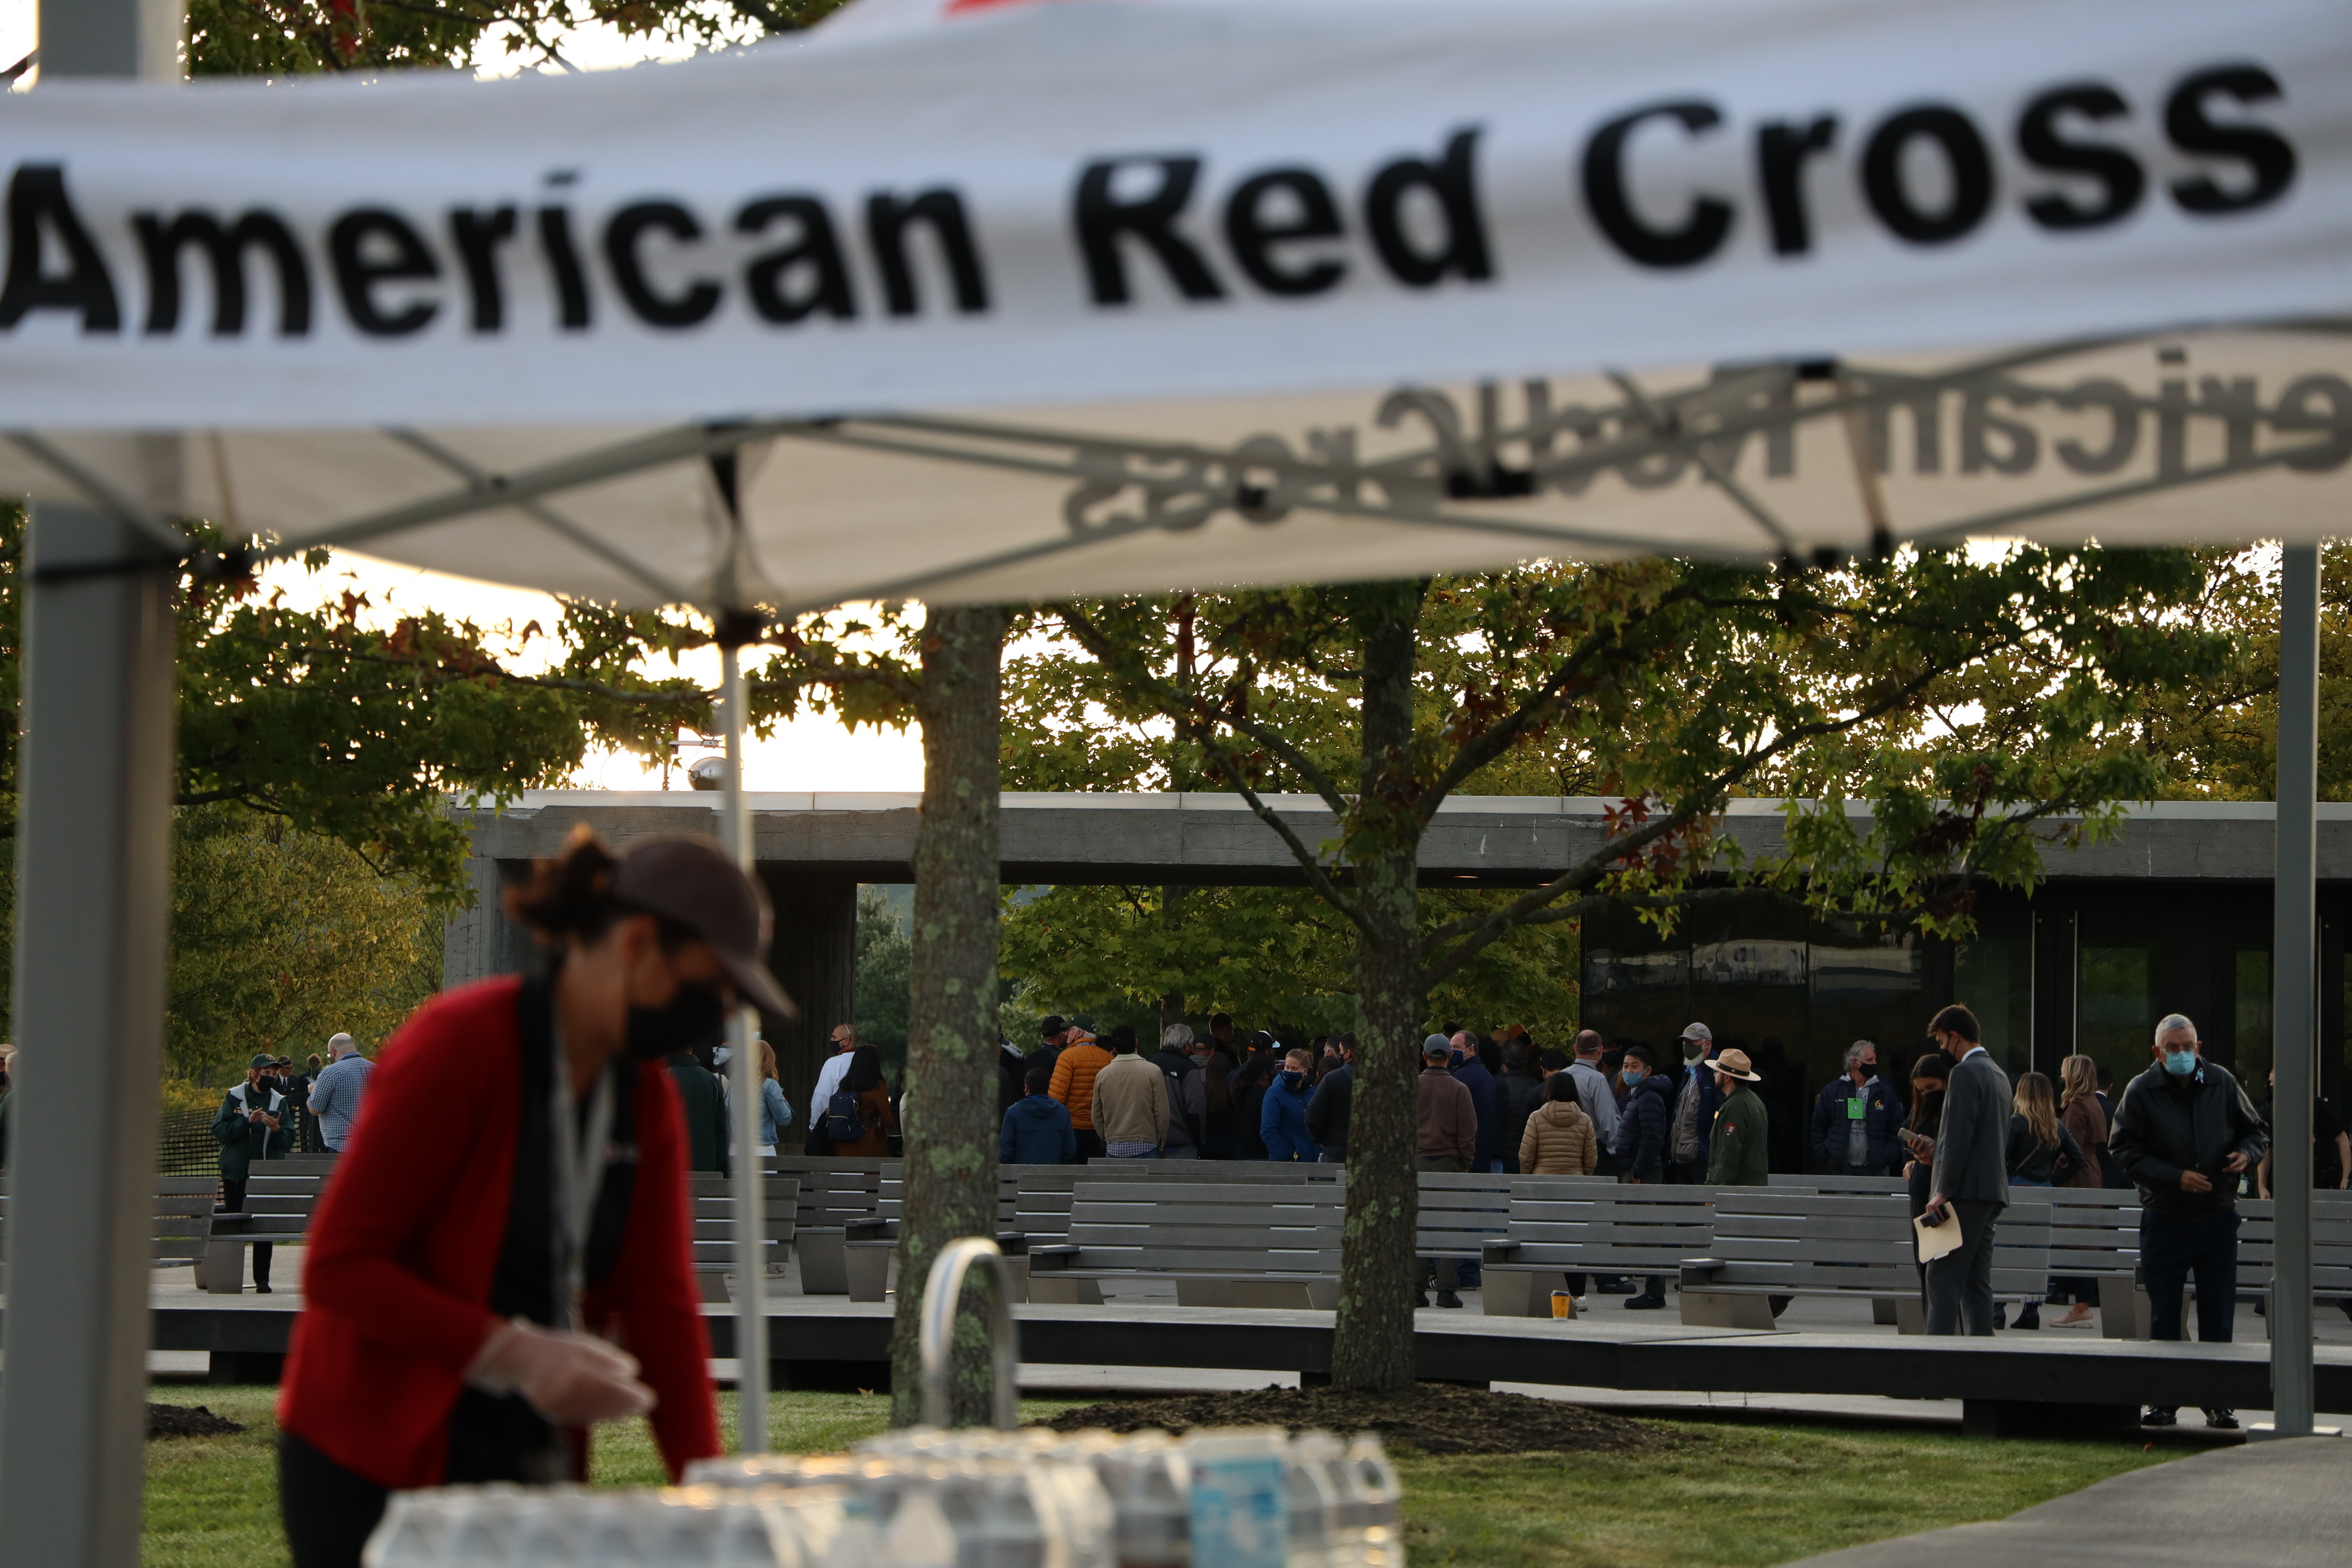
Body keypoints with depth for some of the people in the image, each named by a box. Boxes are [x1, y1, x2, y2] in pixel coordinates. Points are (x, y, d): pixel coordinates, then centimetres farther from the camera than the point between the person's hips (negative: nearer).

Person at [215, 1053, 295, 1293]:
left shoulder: (279, 1102, 8)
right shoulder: (234, 1097, 2)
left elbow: (288, 1142, 4)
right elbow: (220, 1131, -7)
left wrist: (277, 1129, -17)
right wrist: (247, 1122, -18)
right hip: (236, 1173, -1)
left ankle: (262, 1279, 0)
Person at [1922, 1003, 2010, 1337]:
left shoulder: (1965, 1074, -11)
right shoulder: (1998, 1075, 19)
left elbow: (1959, 1138, -18)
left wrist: (1943, 1192, -18)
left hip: (1967, 1192, -10)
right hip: (1993, 1191, 10)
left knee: (1943, 1277, -11)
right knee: (1977, 1280, 9)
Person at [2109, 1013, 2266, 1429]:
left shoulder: (2221, 1083, 4)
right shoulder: (2141, 1092, -4)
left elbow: (2253, 1130, 16)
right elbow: (2125, 1150, -6)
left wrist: (2246, 1154, -8)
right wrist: (2176, 1177, -16)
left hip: (2217, 1218, 2)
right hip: (2164, 1219, -2)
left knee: (2218, 1314, 3)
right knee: (2163, 1316, 3)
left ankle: (2217, 1403, 10)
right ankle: (2163, 1402, 11)